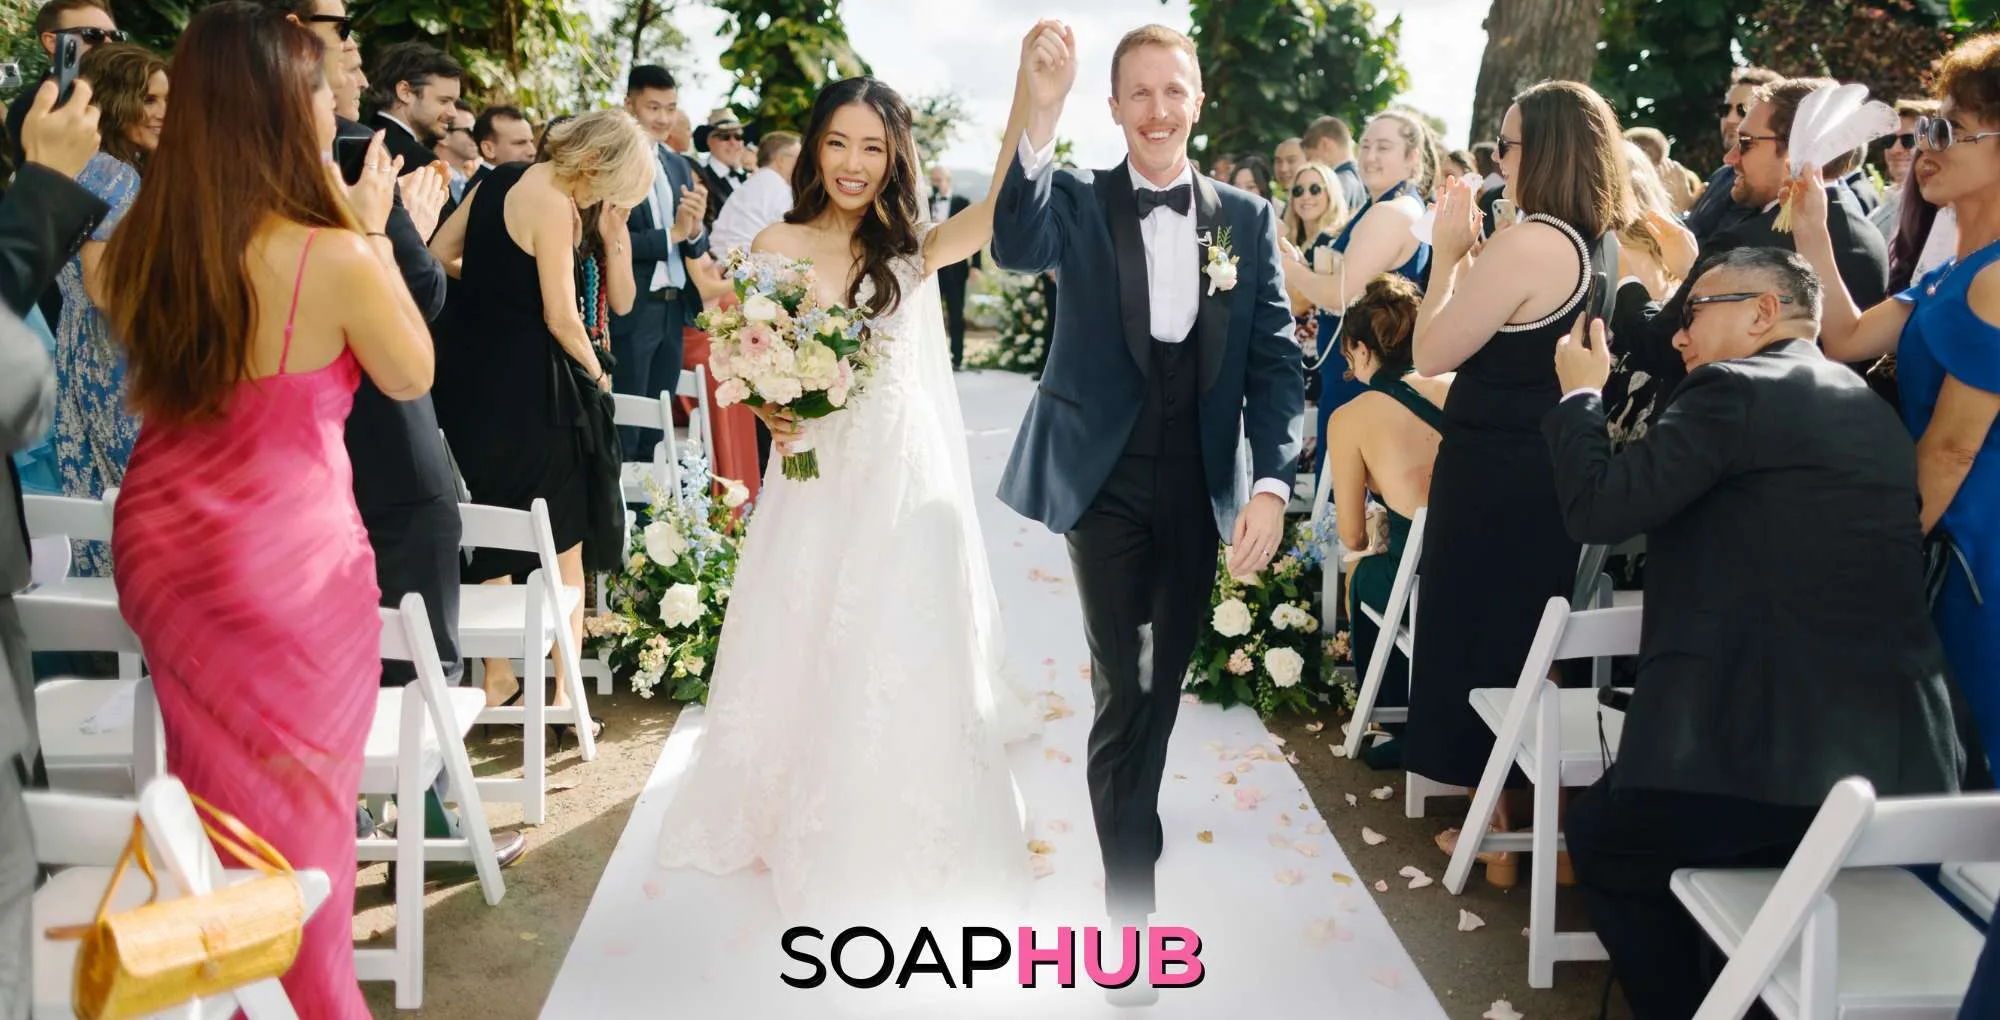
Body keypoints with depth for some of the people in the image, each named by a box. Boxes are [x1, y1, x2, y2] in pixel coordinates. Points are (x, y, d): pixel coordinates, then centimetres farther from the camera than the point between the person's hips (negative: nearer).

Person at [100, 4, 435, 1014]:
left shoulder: (141, 245, -6)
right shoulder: (334, 259, -22)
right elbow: (412, 375, -5)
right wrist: (370, 229, -2)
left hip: (160, 549, 6)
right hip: (288, 562, -6)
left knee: (214, 790, 22)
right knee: (297, 801, 12)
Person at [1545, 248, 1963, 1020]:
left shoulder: (1734, 388, -8)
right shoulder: (1865, 404, 17)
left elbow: (1596, 512, -10)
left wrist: (1580, 394, 4)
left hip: (1785, 747, -8)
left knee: (1602, 839, 19)